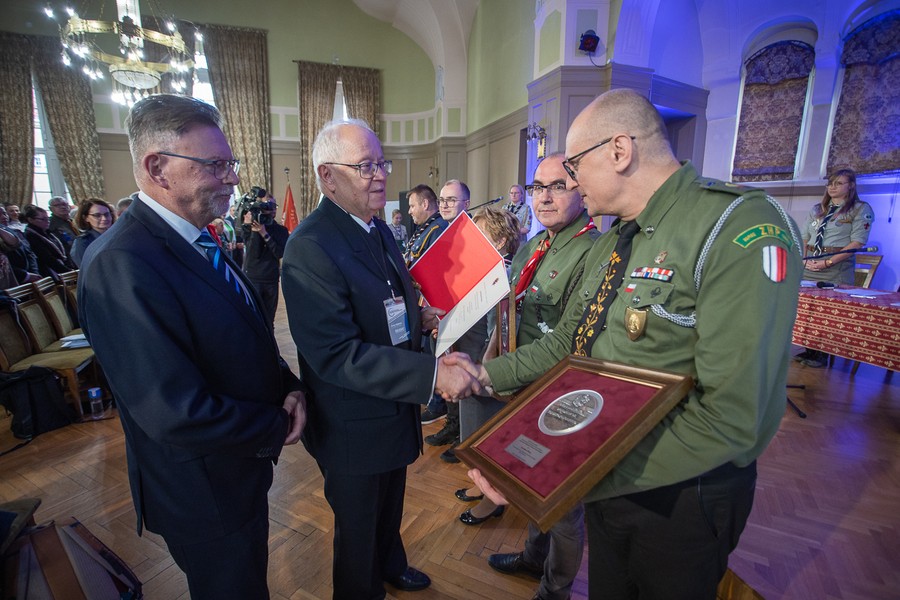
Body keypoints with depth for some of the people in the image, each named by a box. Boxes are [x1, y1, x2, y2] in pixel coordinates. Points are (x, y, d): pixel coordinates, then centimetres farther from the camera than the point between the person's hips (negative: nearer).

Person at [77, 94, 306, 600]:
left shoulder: (200, 242, 0)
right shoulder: (121, 265, -29)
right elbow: (179, 416, -31)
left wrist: (287, 385, -9)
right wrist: (277, 429, -17)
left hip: (243, 471, 8)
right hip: (207, 495, -8)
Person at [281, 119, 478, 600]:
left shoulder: (379, 228, 3)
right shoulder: (310, 248, -26)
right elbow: (336, 355, -32)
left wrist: (419, 318, -6)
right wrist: (432, 374, -35)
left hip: (395, 408, 9)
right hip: (354, 428, -8)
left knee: (390, 505, 33)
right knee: (358, 529, 20)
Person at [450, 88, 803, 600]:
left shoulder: (742, 231, -24)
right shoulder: (610, 244, 5)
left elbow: (730, 419, -30)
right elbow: (568, 342, 8)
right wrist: (487, 373, 0)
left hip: (679, 497, -6)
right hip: (605, 481, 7)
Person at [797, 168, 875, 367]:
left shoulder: (861, 209, 1)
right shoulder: (817, 209, 17)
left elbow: (857, 242, -8)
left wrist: (828, 262, -16)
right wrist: (804, 258, -2)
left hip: (837, 267, -5)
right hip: (809, 266, 5)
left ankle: (821, 354, 5)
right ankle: (808, 350, 13)